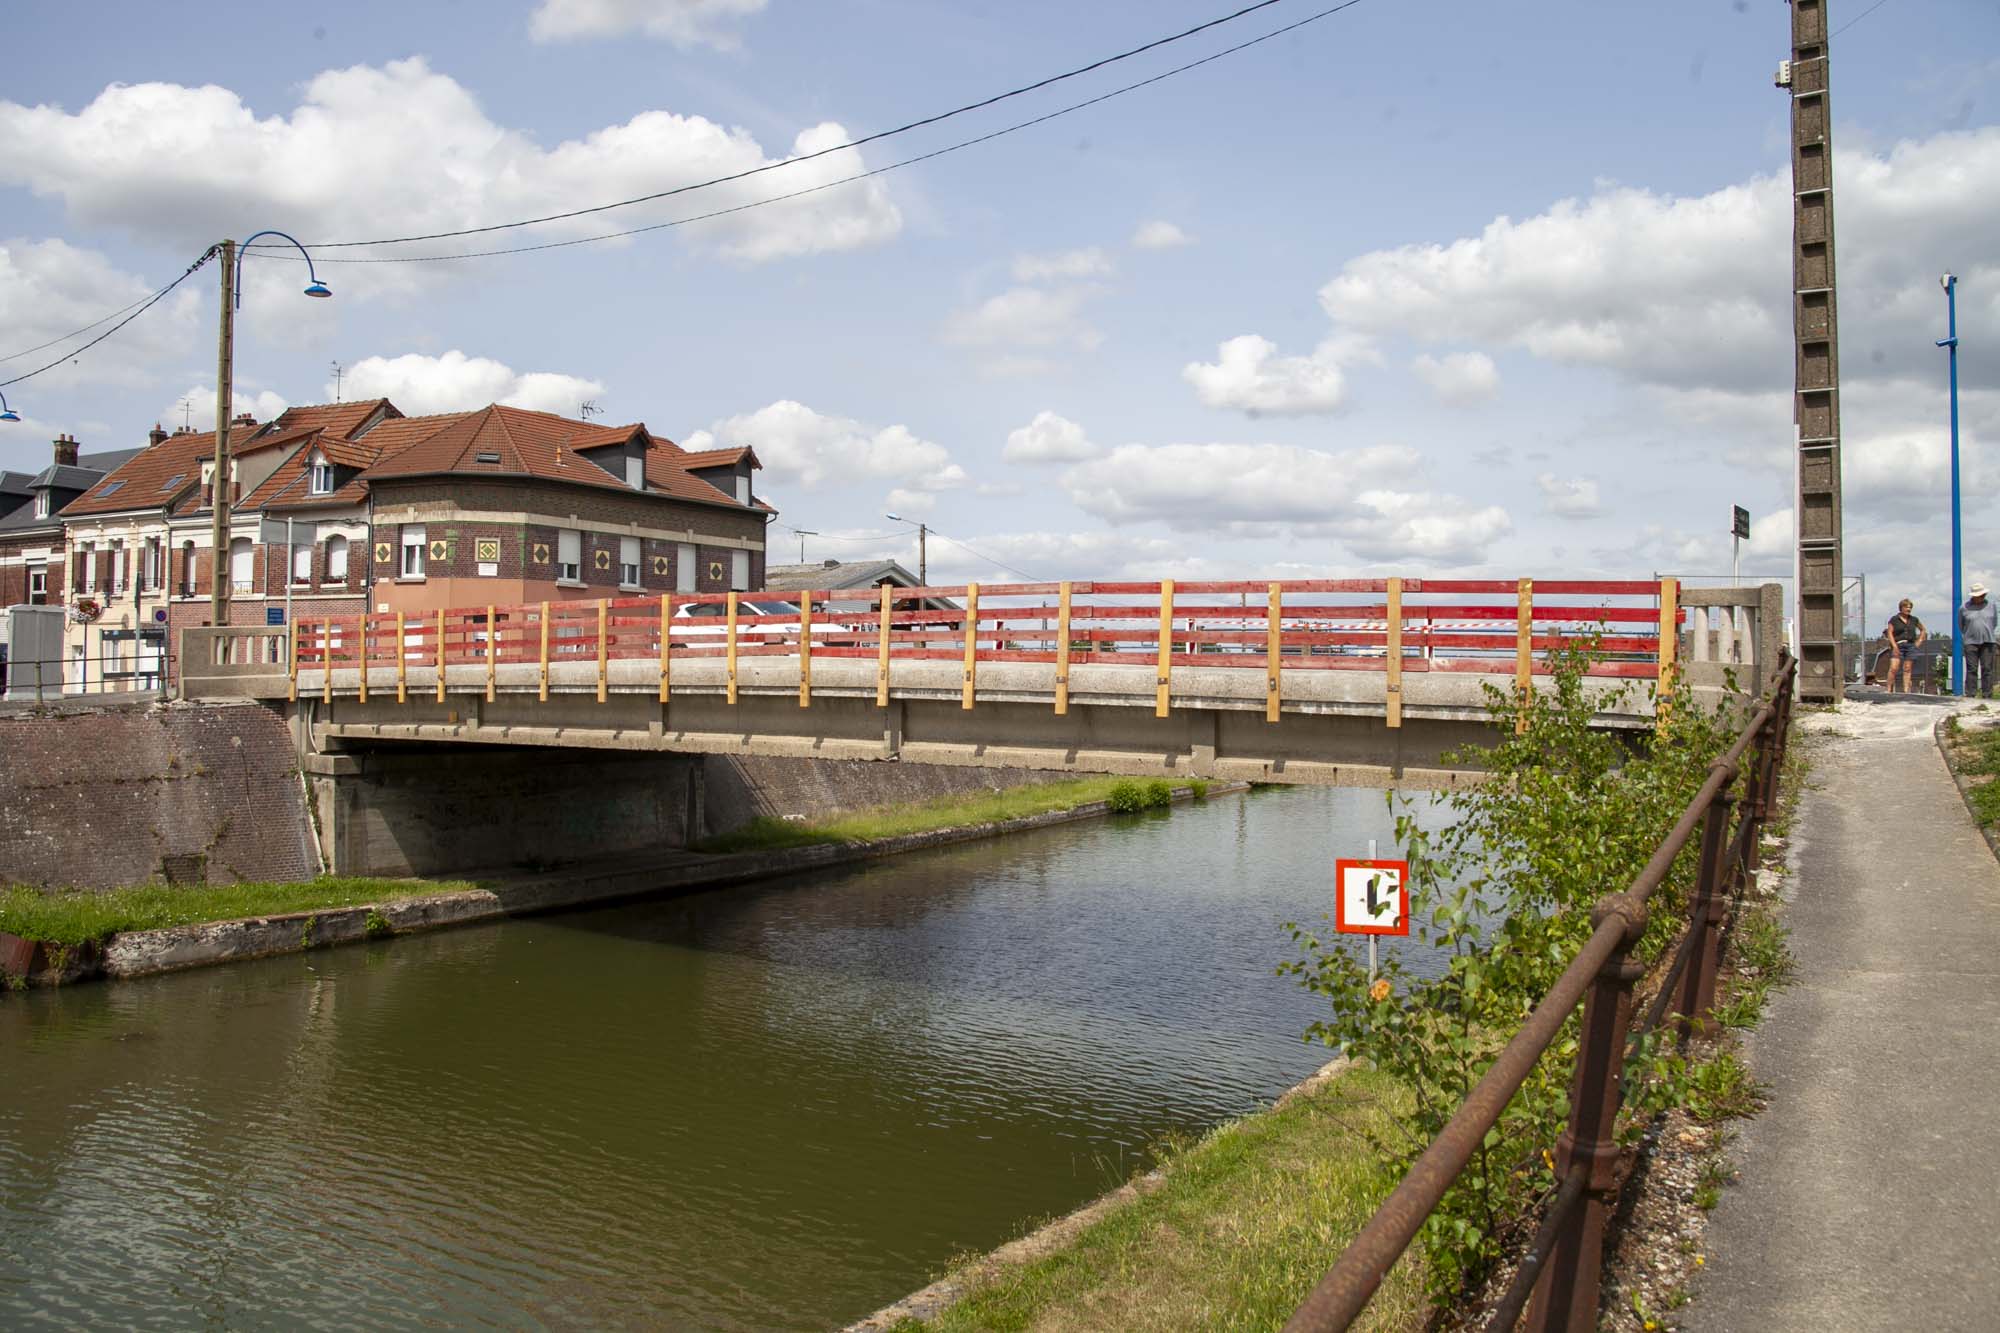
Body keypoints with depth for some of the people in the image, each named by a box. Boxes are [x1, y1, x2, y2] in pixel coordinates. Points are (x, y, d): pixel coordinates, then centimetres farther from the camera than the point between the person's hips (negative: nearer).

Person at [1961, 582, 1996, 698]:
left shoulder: (1990, 605, 7)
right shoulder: (1964, 608, 2)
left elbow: (1995, 622, 20)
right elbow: (1960, 625, 13)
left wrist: (1988, 634, 16)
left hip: (1987, 642, 2)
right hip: (1971, 642, -2)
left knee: (1987, 669, -1)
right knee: (1972, 670, -6)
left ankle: (1987, 696, 1)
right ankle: (1971, 696, -6)